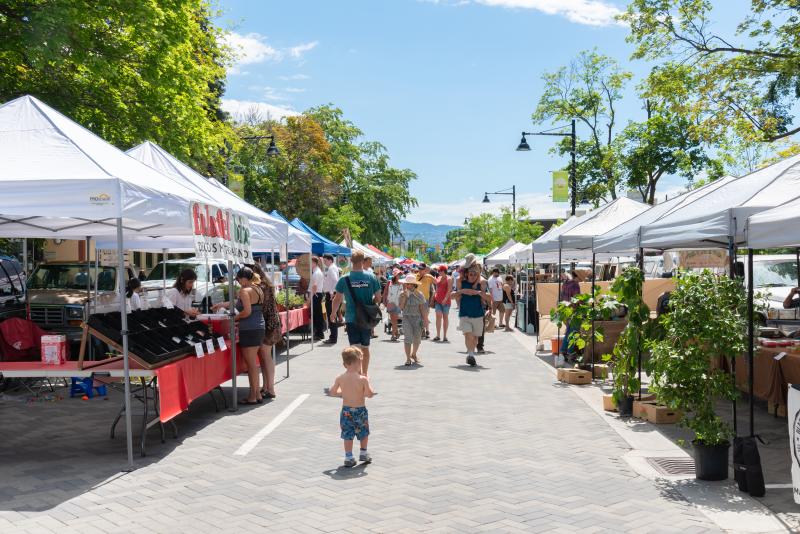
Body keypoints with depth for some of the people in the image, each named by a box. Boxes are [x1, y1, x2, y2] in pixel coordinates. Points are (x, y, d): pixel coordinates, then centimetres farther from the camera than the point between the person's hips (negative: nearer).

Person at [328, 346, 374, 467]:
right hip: (360, 410, -2)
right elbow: (370, 394, -14)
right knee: (364, 433, 20)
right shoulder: (363, 379, -18)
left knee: (348, 435, 11)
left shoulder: (340, 378, -7)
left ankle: (348, 457, 12)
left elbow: (332, 392, 4)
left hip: (346, 410, 2)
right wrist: (367, 382, 3)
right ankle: (363, 454, 31)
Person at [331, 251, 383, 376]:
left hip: (351, 318, -2)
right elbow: (378, 298, 1)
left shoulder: (344, 279, -8)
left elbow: (337, 299, -1)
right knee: (365, 347, 18)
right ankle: (365, 373, 31)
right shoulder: (371, 278, -5)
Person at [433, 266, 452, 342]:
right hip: (438, 300, 5)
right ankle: (438, 335, -4)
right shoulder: (439, 278, 14)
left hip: (445, 301, -5)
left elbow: (449, 290, -15)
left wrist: (445, 299, -25)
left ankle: (444, 336, 8)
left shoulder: (449, 279, -5)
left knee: (445, 317, 3)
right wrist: (434, 297, 14)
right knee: (438, 316, -5)